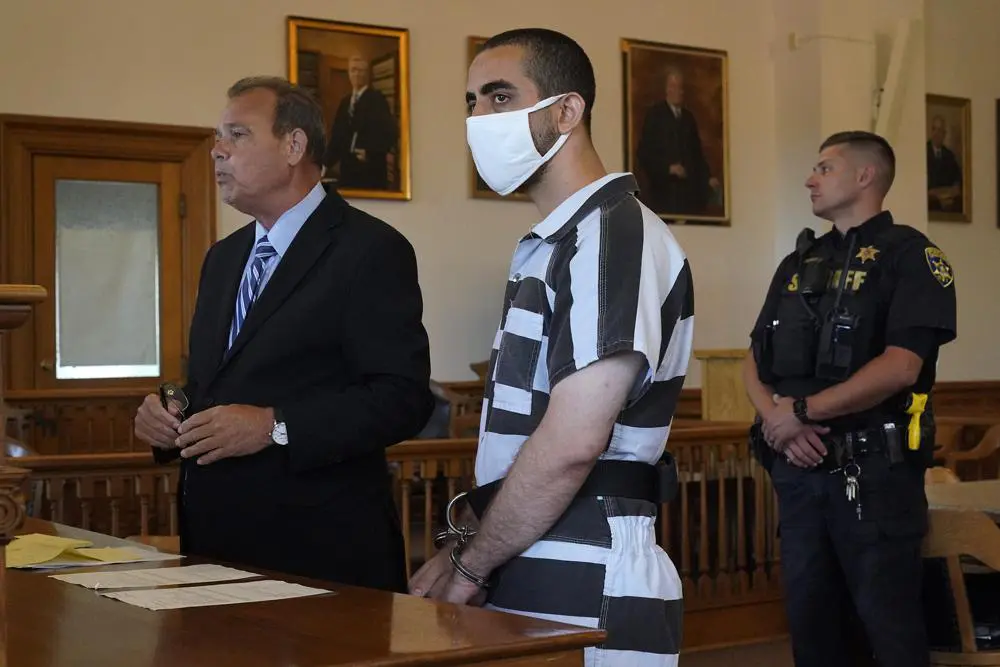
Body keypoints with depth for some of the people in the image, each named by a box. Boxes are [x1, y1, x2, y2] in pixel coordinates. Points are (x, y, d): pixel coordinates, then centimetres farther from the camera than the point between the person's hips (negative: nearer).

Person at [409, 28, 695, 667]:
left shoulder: (615, 234, -15)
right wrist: (466, 542, 6)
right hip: (525, 584, 9)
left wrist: (470, 565, -11)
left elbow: (572, 441, -22)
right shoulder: (549, 247, 15)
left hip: (587, 593, -9)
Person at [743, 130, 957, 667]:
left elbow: (899, 367, -17)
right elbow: (755, 363, 12)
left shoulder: (908, 255, -5)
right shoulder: (797, 265, 16)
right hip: (798, 469, 6)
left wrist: (800, 411, -14)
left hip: (874, 471, -6)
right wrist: (777, 420, -9)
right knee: (809, 622, 12)